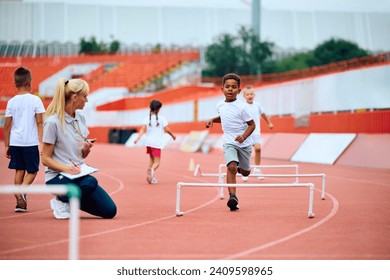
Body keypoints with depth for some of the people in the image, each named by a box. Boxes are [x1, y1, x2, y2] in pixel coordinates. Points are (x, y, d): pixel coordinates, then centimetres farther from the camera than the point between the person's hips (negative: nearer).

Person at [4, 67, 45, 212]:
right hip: (31, 142, -3)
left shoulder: (11, 102, 2)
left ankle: (20, 203, 9)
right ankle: (22, 190, -18)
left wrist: (7, 145, 12)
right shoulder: (35, 100, -5)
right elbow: (39, 123, -7)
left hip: (15, 142, 3)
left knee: (19, 170, 13)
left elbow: (7, 126, 4)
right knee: (32, 171, 9)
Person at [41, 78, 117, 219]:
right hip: (57, 177, -7)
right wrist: (66, 168, -27)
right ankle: (61, 201, -9)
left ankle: (71, 199, 14)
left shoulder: (80, 117, 8)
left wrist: (86, 149, -7)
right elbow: (45, 159, -12)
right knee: (90, 183, -37)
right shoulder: (53, 122, -13)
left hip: (79, 174, 7)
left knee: (110, 210, -6)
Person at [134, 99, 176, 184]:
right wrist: (173, 135, 12)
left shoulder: (147, 118, 2)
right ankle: (151, 170, -38)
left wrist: (138, 137, -20)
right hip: (157, 143, -4)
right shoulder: (162, 118, -5)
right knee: (157, 162, -4)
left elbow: (143, 129, -11)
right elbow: (167, 129, -5)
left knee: (151, 159, 23)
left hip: (148, 142, 4)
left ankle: (152, 178, 23)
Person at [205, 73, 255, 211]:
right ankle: (232, 196, -25)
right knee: (231, 166, -23)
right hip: (229, 142, 2)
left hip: (244, 143, -2)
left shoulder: (241, 107, -15)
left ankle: (241, 168, 50)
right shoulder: (220, 105, 1)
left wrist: (244, 136, -25)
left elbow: (252, 125, -9)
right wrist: (212, 120, 5)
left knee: (245, 173, 13)